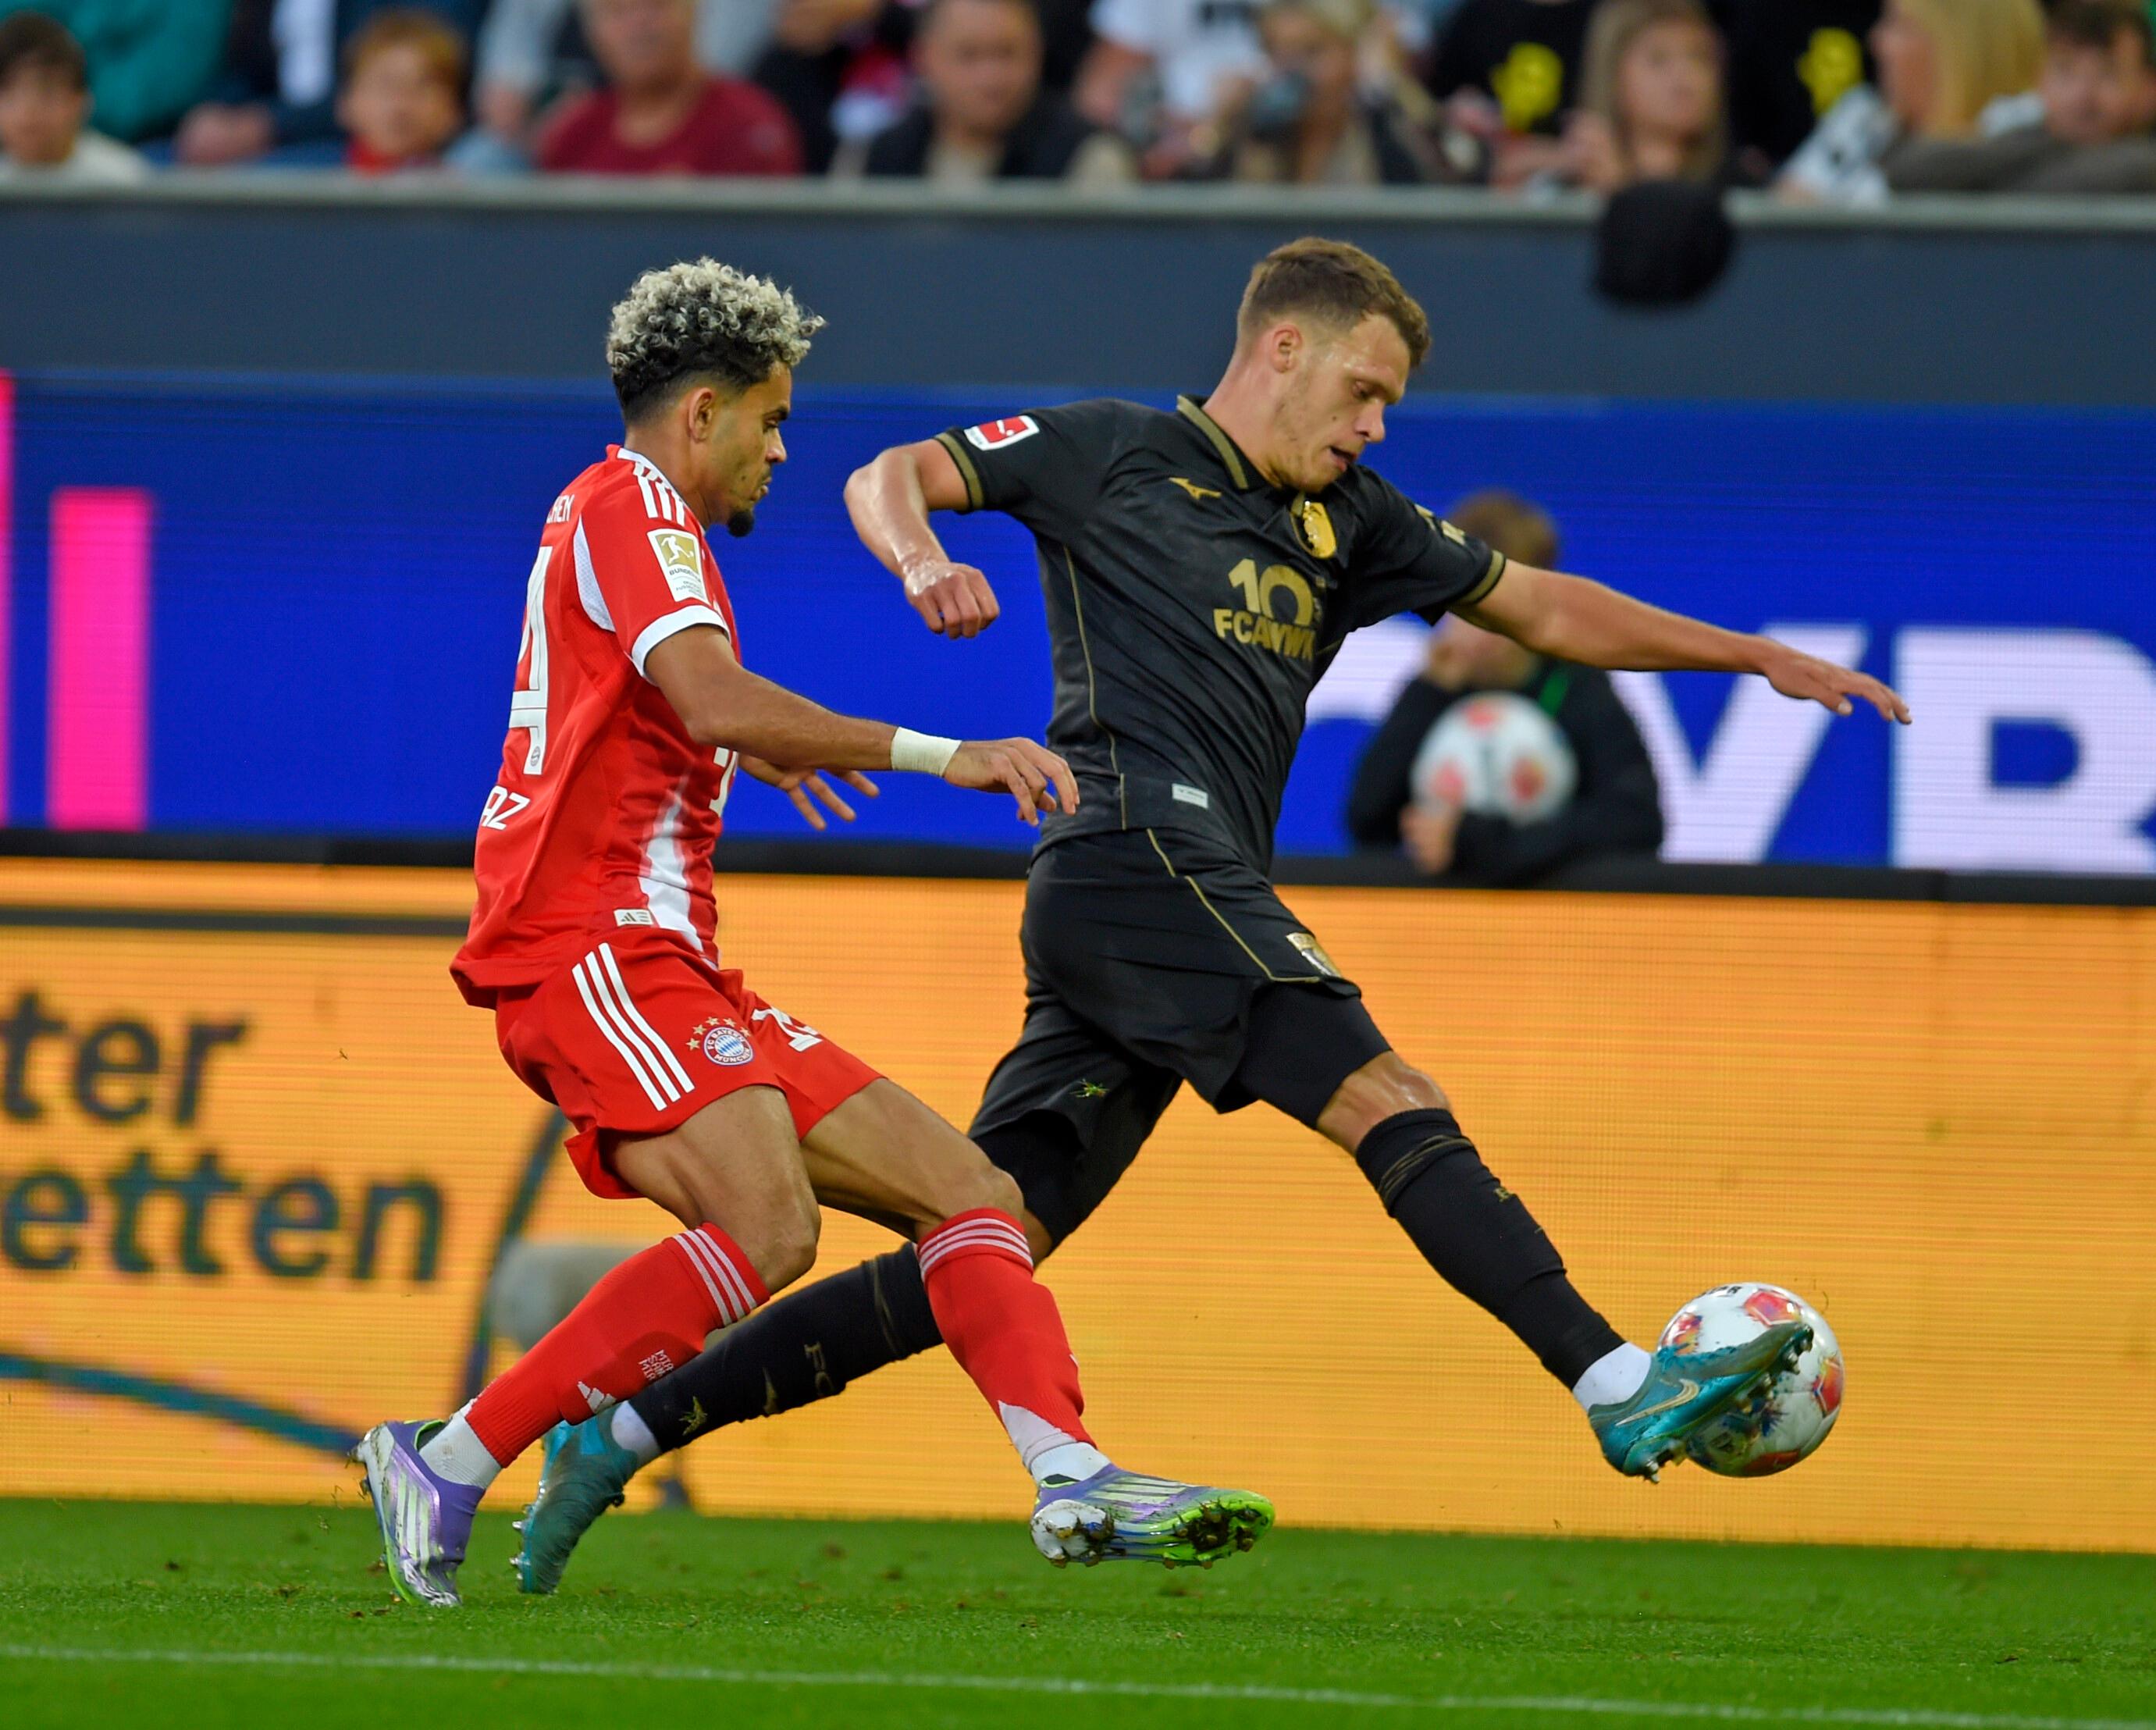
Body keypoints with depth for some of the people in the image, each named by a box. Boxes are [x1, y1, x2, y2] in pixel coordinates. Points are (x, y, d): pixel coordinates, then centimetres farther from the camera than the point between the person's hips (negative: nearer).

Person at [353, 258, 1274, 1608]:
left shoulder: (612, 515, 26)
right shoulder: (630, 506, -6)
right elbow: (719, 701, -23)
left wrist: (749, 750, 57)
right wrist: (938, 756, -24)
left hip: (669, 974, 11)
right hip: (595, 950, -11)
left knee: (977, 1199, 1)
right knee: (768, 1232, -32)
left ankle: (1073, 1480, -17)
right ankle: (450, 1467, -26)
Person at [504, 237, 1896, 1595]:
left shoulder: (1346, 521, 25)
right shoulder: (1116, 453, 8)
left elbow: (1545, 608, 30)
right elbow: (889, 478, 6)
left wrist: (1757, 657, 27)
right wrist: (924, 565, -17)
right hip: (1138, 855, -8)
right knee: (1392, 1104, -18)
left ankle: (621, 1437, 4)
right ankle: (1624, 1390, -26)